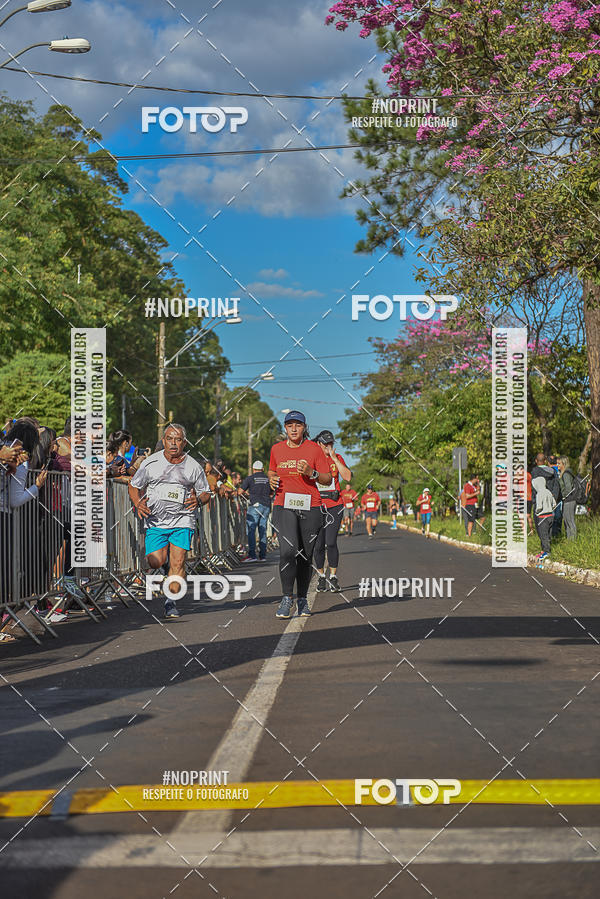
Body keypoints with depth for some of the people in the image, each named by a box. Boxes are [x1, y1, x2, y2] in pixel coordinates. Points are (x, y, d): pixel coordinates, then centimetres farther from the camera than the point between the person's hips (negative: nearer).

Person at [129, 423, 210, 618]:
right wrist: (138, 503, -7)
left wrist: (198, 500, -10)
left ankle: (171, 602, 2)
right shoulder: (151, 463, 2)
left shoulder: (193, 466, 4)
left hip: (182, 520, 0)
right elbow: (134, 486, 12)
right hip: (155, 520, 0)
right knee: (156, 562, -12)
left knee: (177, 563, -10)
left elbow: (206, 493, 13)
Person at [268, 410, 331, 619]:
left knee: (305, 555, 4)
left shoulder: (314, 449, 1)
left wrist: (312, 473, -16)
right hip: (283, 506, 0)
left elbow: (327, 480, 2)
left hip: (310, 507, 0)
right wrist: (272, 479, 3)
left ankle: (302, 600, 16)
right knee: (288, 551, -17)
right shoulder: (276, 449, 8)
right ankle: (286, 598, -10)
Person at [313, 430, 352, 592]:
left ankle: (333, 577, 0)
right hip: (316, 505, 0)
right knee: (318, 545, 1)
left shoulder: (337, 458, 6)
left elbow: (348, 477, -6)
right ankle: (321, 576, 16)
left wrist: (334, 459, -10)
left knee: (331, 542, -10)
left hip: (334, 506, 0)